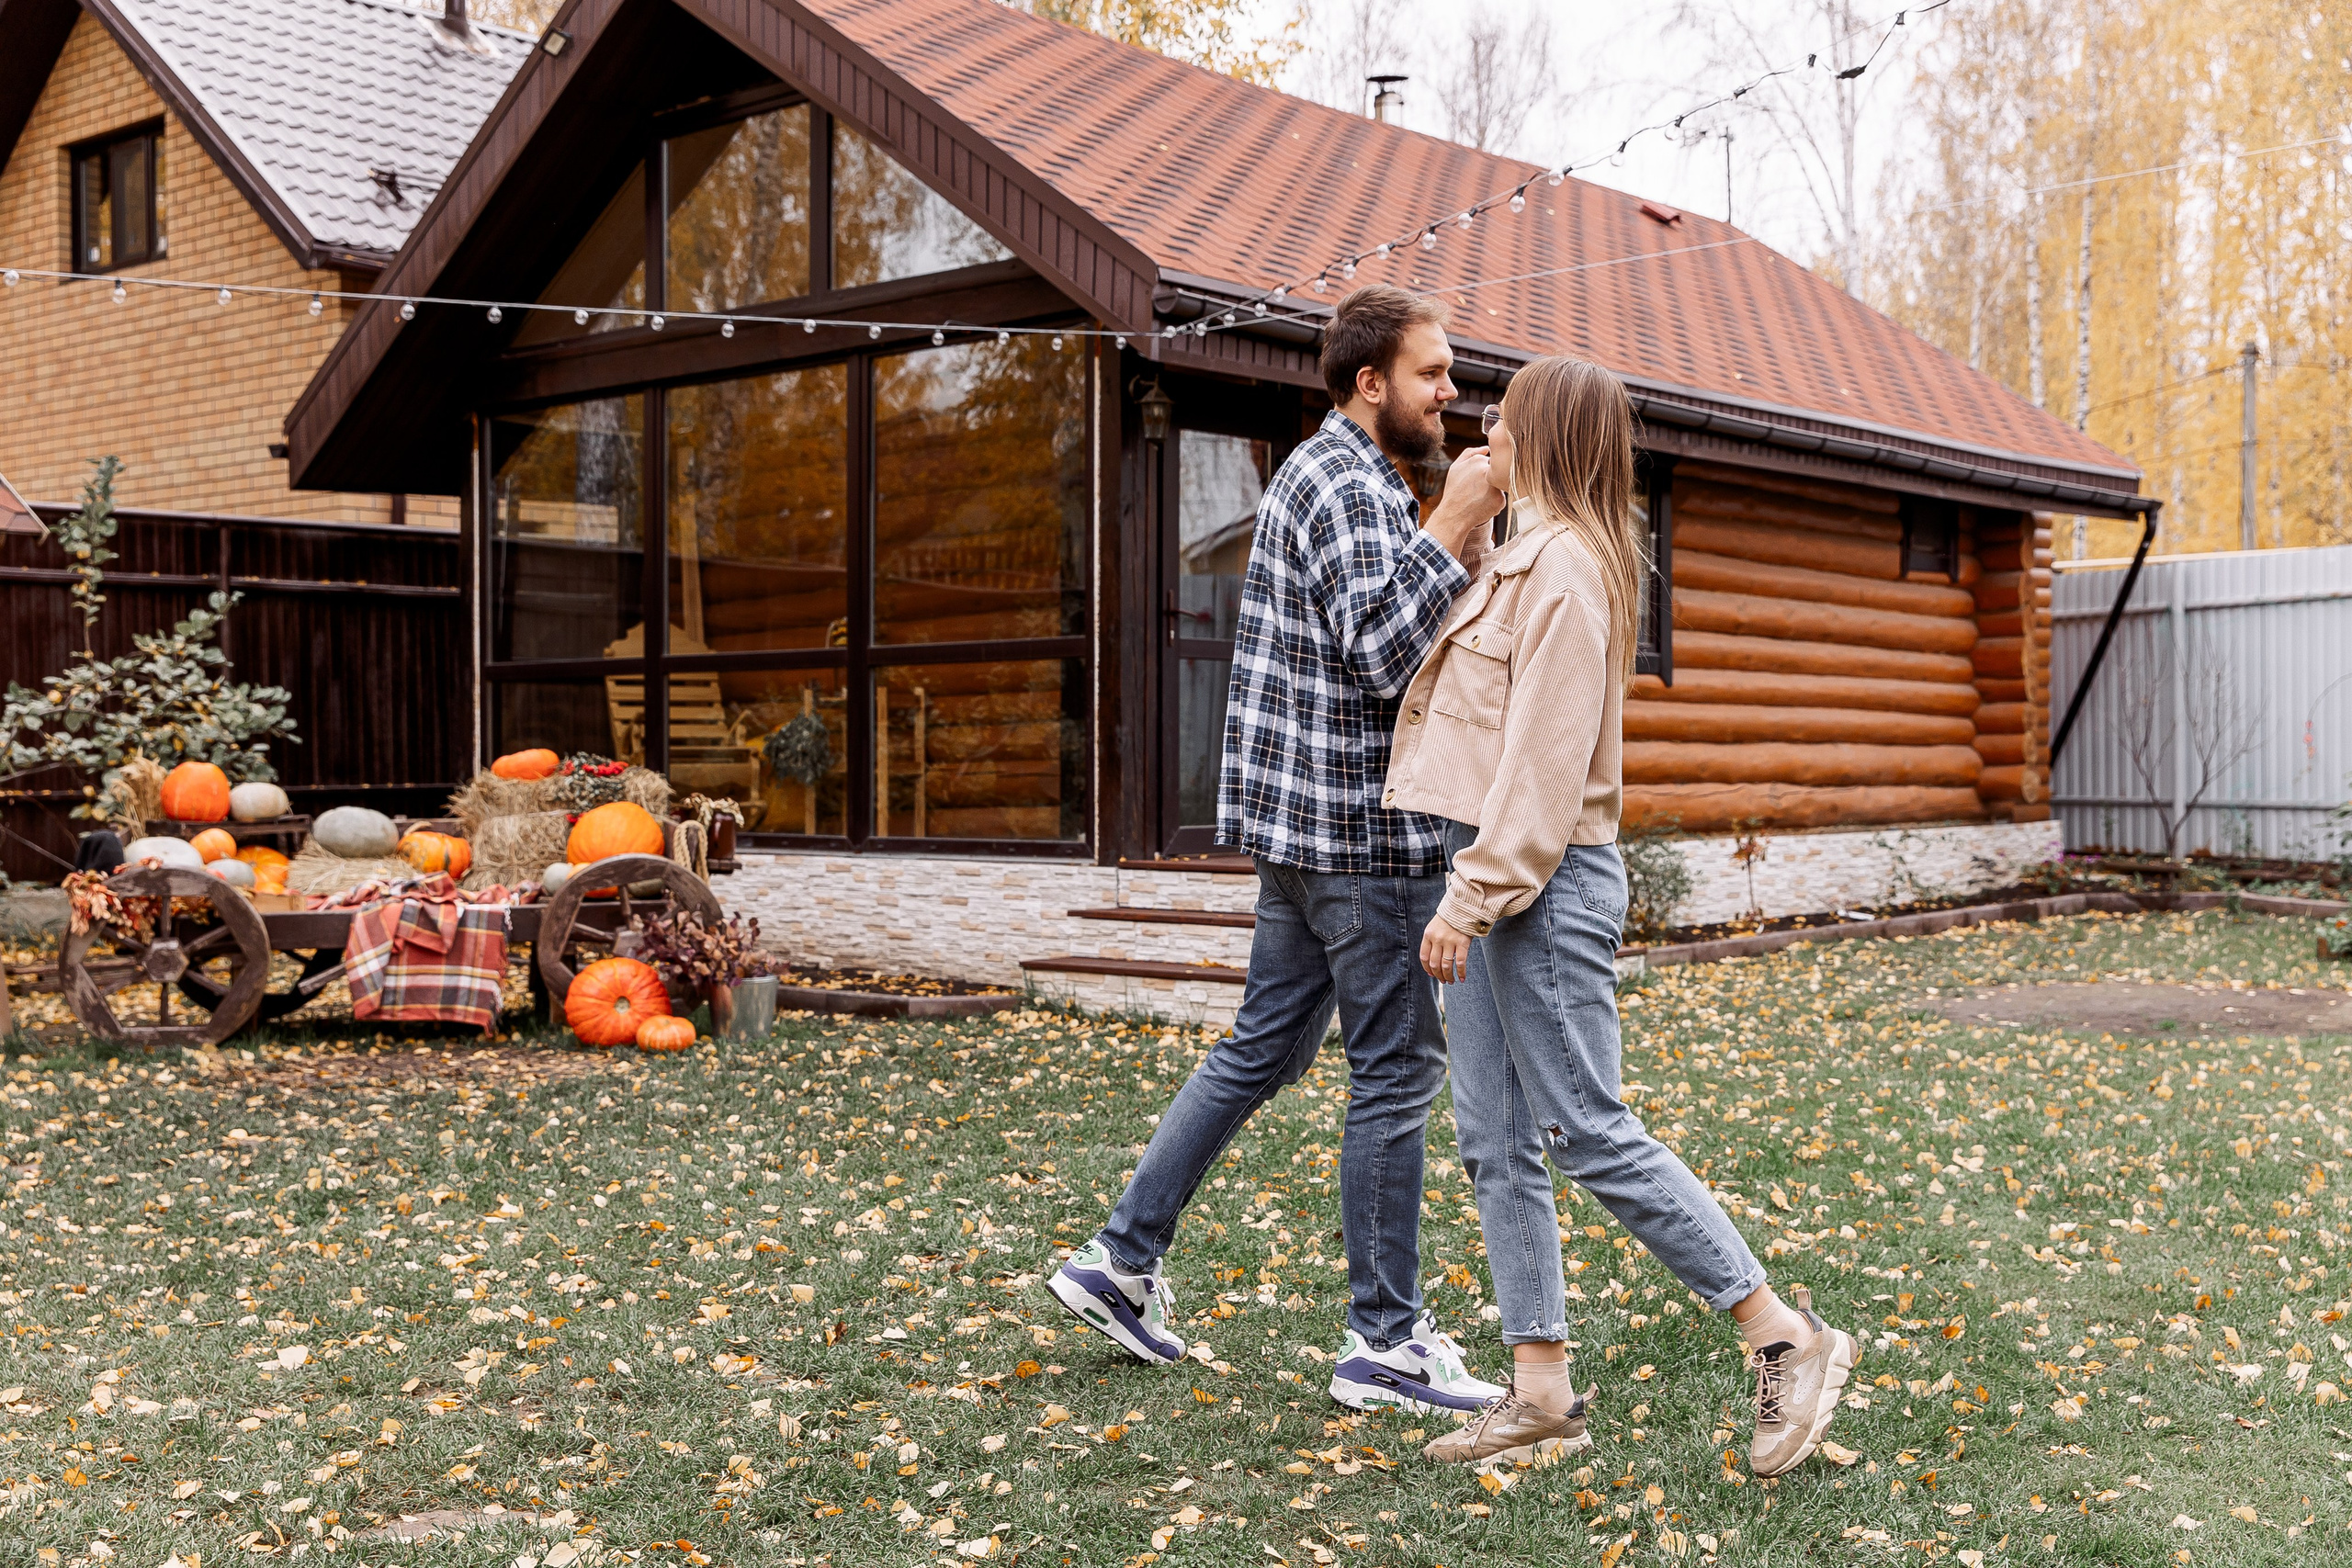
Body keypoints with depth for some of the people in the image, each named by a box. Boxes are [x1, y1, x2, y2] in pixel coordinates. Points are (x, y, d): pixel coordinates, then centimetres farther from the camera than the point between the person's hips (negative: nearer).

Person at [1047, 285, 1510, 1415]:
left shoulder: (1322, 474, 19)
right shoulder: (1350, 486, -14)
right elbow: (1385, 652, -26)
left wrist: (1465, 544, 9)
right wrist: (1452, 526, -19)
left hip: (1302, 825, 10)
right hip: (1362, 826, -10)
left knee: (1264, 1047, 15)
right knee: (1396, 1070, -2)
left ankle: (1122, 1259, 20)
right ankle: (1384, 1342, 7)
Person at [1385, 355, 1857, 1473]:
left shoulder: (1566, 566, -14)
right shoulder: (1527, 556, 17)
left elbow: (1544, 759, -20)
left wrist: (1473, 897, -20)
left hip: (1545, 883, -10)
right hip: (1494, 876, 10)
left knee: (1589, 1132, -6)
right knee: (1494, 1141, 9)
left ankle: (1787, 1339, 6)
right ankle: (1541, 1391, 16)